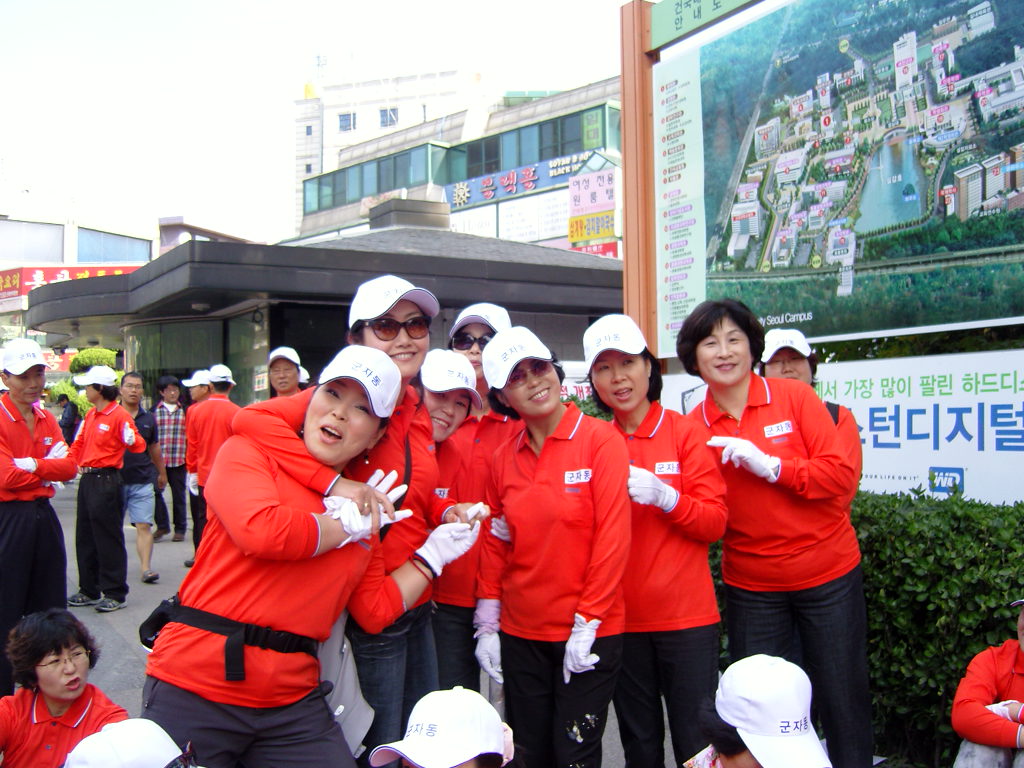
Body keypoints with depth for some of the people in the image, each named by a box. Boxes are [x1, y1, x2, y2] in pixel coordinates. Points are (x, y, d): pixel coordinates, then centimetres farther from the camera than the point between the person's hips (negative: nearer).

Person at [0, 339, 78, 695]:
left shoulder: (47, 419, 11)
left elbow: (70, 466, 0)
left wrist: (31, 464, -14)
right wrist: (49, 471, -8)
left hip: (44, 517, 7)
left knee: (49, 611, 14)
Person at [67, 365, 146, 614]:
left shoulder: (119, 415, -12)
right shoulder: (91, 414, 14)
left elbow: (139, 446, -17)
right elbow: (79, 444, 19)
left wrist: (131, 439, -37)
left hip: (106, 481, -9)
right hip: (87, 479, 9)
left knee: (108, 539, -3)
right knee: (85, 537, 15)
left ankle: (115, 594, 6)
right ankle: (89, 590, 27)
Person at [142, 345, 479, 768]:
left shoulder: (367, 506, 11)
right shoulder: (247, 452, -4)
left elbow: (374, 612, 13)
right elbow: (261, 531, -23)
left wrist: (433, 554, 10)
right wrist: (347, 525, -9)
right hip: (194, 687, -4)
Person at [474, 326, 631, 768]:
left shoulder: (601, 440, -11)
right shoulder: (504, 457, 3)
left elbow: (612, 536, -15)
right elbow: (495, 543, 7)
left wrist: (586, 624, -15)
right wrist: (487, 624, 4)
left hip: (588, 634, -4)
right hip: (519, 632, 4)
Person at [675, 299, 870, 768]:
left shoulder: (794, 397, -7)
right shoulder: (693, 426, -2)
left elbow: (841, 474, -12)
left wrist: (770, 466, -22)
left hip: (828, 575, -1)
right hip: (750, 585, 2)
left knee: (842, 698, 10)